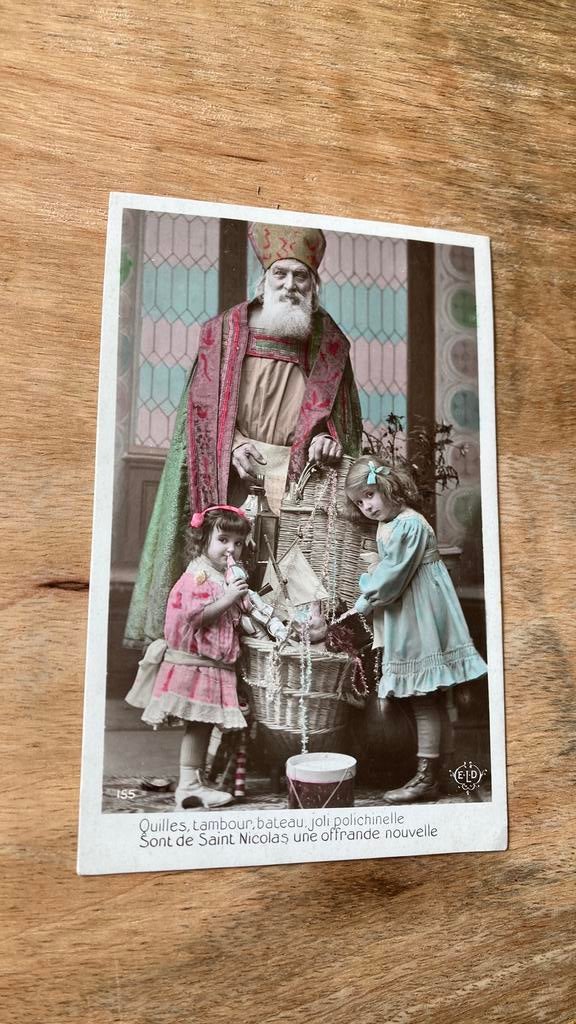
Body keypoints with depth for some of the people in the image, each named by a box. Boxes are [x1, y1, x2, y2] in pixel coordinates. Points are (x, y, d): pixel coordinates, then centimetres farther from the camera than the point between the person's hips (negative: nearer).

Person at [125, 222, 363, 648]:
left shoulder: (328, 341, 10)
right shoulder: (226, 330, 7)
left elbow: (340, 411, 12)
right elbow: (204, 403, 4)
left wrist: (328, 438, -10)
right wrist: (234, 446, -11)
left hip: (299, 468, 1)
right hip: (233, 466, -1)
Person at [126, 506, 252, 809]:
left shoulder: (229, 576, 16)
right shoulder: (198, 575, -14)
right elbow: (196, 616, -23)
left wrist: (242, 605, 9)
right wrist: (227, 600, -24)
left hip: (215, 665, 9)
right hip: (193, 662, -9)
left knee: (203, 724, 14)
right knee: (198, 724, -4)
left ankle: (196, 780, 25)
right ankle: (189, 784, 5)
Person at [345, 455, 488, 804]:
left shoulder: (408, 524, -19)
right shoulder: (387, 525, 13)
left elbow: (392, 576, -19)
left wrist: (364, 602, -8)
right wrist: (370, 586, 5)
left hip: (420, 622, -10)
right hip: (404, 622, 10)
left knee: (424, 699, -2)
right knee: (421, 699, 13)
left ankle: (426, 778, 7)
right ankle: (427, 774, 22)